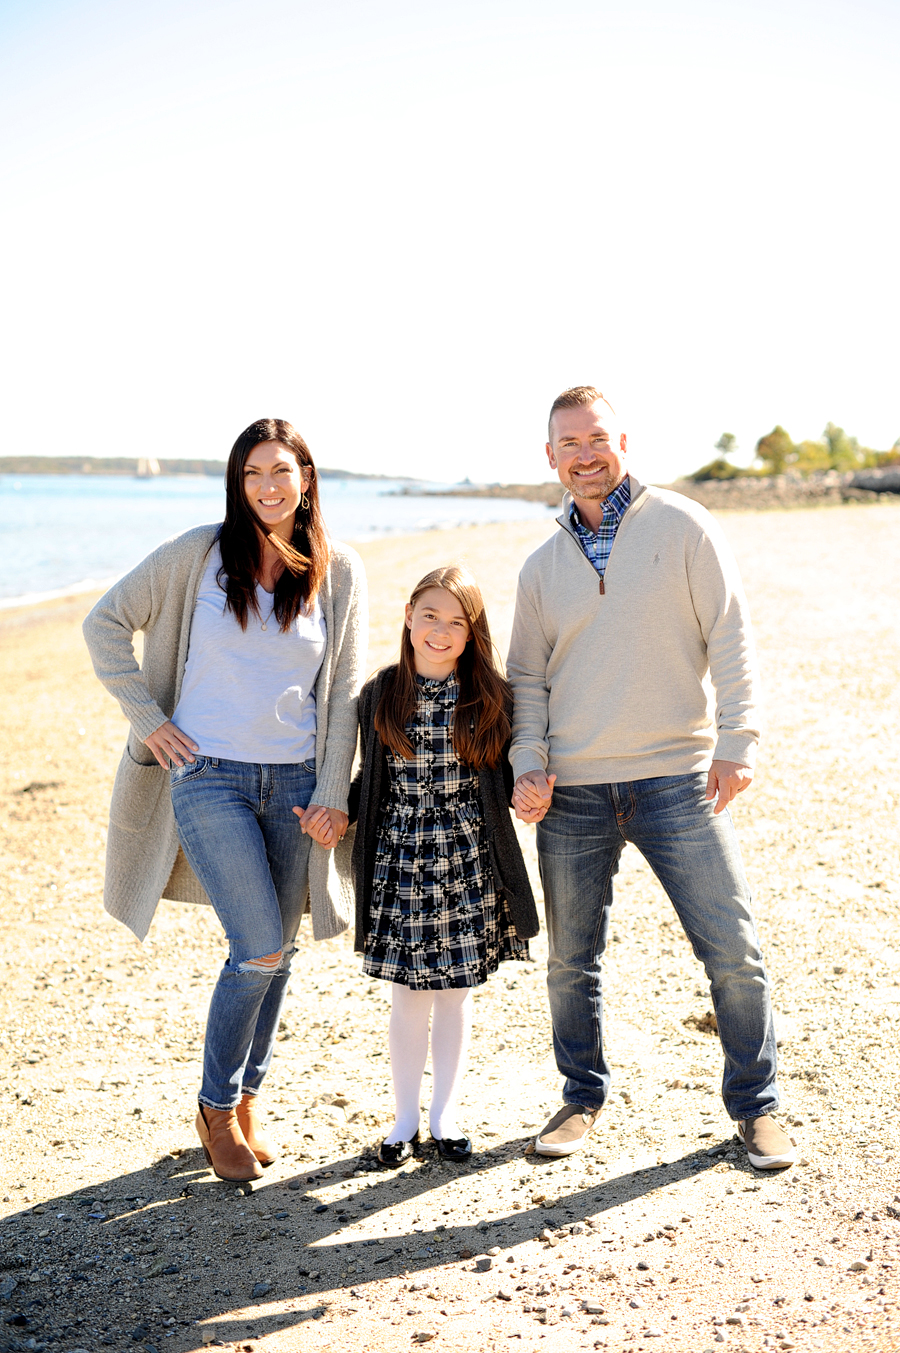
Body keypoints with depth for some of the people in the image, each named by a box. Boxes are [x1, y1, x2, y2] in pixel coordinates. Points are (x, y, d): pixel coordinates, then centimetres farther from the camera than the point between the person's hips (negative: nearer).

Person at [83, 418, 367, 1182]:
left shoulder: (339, 573, 3)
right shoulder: (199, 554, -2)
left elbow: (346, 692, 5)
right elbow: (107, 623, 4)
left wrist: (333, 794, -1)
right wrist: (147, 720, -2)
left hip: (295, 782, 3)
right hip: (208, 776, -3)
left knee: (276, 952, 9)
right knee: (261, 949, -10)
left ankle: (246, 1100, 29)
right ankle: (216, 1107, 13)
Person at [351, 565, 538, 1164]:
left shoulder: (490, 697, 0)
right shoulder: (380, 694, 2)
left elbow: (504, 777, 5)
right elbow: (370, 782, 9)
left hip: (469, 867, 0)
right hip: (400, 864, 0)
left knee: (456, 990, 9)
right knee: (409, 993, 6)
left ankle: (446, 1111, 25)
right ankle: (406, 1114, 23)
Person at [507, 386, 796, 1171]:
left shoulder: (680, 526, 2)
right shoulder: (542, 566, 11)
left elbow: (730, 638, -1)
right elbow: (527, 679, 13)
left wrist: (737, 743, -10)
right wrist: (529, 766, -2)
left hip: (676, 779, -3)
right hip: (571, 791, 3)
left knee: (734, 951, -1)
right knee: (571, 960, 10)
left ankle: (757, 1106, 19)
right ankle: (584, 1097, 30)